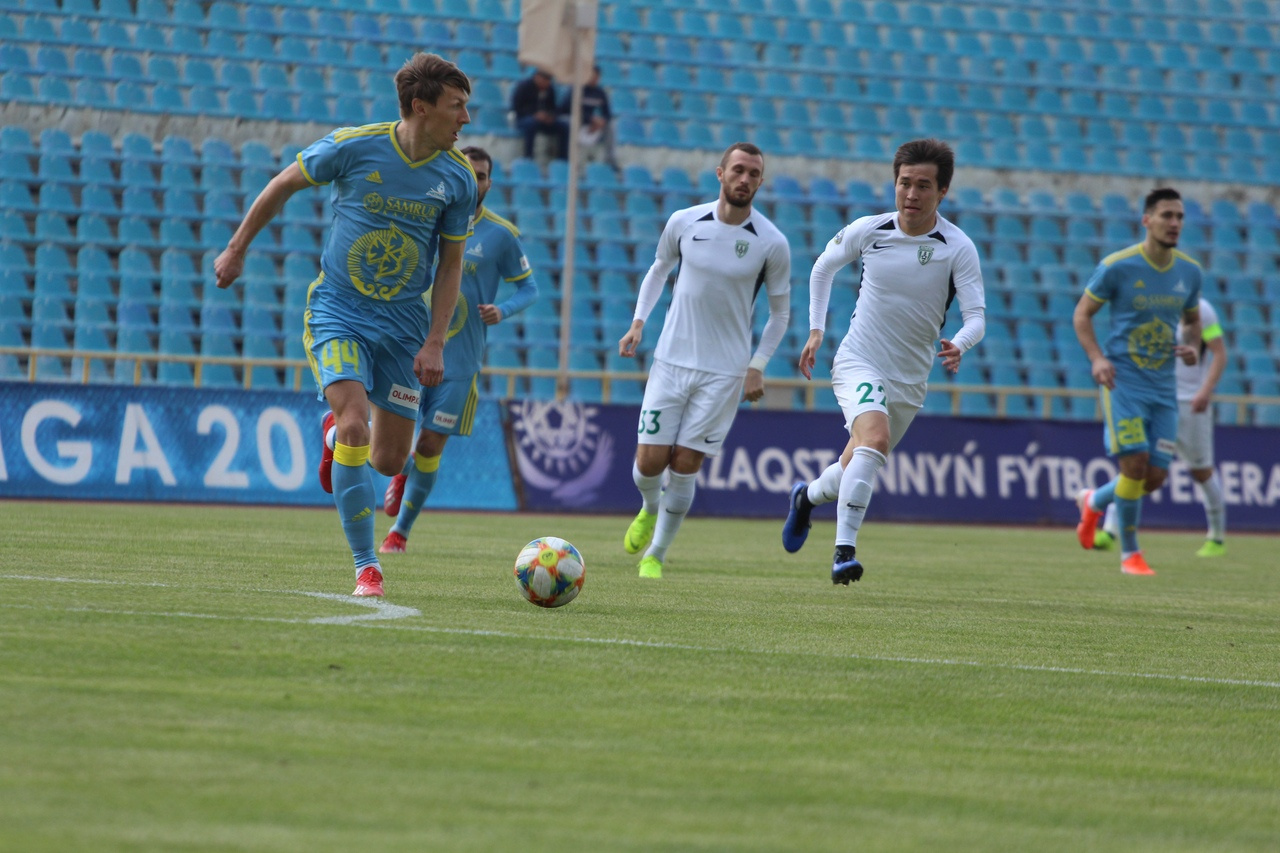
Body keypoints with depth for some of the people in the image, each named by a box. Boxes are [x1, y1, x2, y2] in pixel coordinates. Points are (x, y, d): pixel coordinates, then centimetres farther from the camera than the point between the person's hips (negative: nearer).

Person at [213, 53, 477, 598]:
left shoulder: (458, 179, -6)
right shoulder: (353, 147, -14)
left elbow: (450, 264, 5)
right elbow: (283, 185, 3)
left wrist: (435, 343, -3)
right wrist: (237, 249, 11)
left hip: (403, 323, 3)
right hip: (337, 312, -3)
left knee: (389, 460, 4)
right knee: (356, 424, -23)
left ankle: (336, 434, 41)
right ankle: (365, 567, -12)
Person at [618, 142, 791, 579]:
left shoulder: (772, 243, -6)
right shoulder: (684, 223, -2)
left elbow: (779, 311, 5)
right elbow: (658, 269, 16)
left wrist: (756, 366, -4)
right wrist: (638, 322, 4)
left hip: (725, 373, -1)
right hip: (671, 360, 1)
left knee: (685, 465, -3)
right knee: (649, 461, -3)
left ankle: (655, 555, 13)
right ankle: (649, 509, 32)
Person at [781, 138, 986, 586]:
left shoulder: (958, 248, -12)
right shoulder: (867, 230, -8)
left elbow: (976, 317, -15)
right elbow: (824, 267, 12)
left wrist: (958, 345, -37)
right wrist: (816, 330, 8)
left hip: (910, 378, 2)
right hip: (858, 361, -2)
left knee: (855, 470, 15)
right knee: (874, 437, -31)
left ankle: (807, 497, 50)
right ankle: (844, 551, -29)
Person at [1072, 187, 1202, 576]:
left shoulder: (1189, 271, 4)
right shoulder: (1117, 267, -10)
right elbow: (1082, 314, -2)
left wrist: (1192, 346, -3)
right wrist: (1097, 357, -17)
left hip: (1163, 387, 5)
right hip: (1123, 380, -5)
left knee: (1156, 476, 2)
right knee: (1135, 463, -15)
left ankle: (1093, 501, 32)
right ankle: (1130, 553, 1)